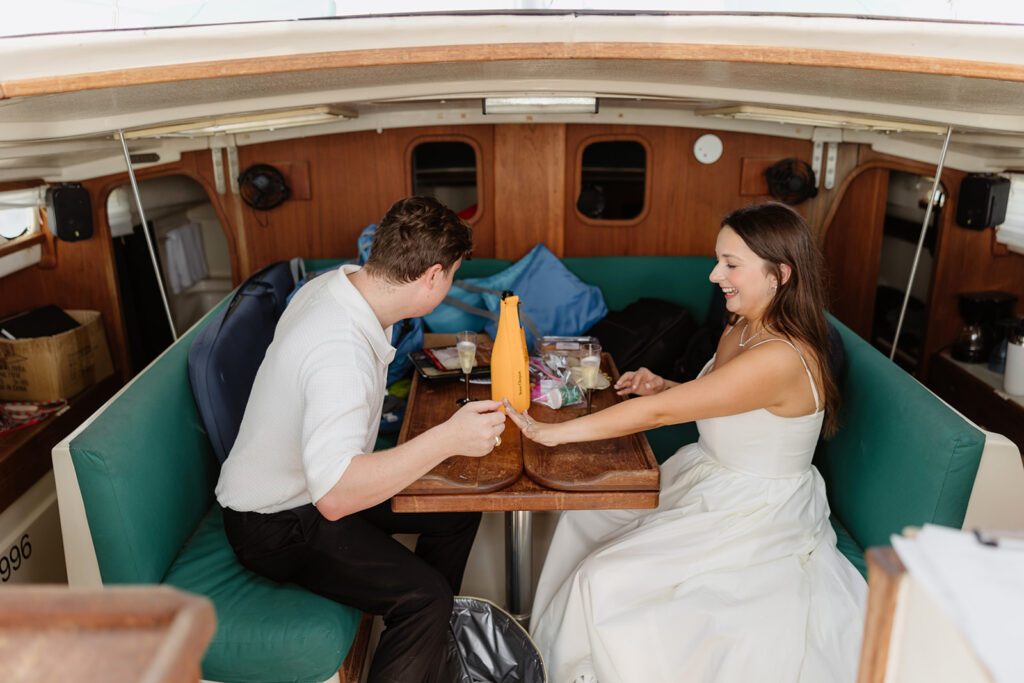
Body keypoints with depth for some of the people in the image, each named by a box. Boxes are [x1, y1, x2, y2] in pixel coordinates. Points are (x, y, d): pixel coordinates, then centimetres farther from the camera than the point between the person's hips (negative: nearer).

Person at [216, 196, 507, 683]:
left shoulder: (336, 284, -6)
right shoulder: (341, 350, -37)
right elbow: (334, 495, -45)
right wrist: (446, 439, -44)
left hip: (310, 484, 10)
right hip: (274, 524, -9)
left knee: (458, 509, 9)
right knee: (423, 596, -25)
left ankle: (432, 638, 29)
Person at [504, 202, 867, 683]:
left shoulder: (781, 359, -31)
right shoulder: (740, 330, 0)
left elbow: (659, 413, -31)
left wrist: (552, 432, -25)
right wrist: (665, 386, -3)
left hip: (757, 519, -9)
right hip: (710, 478, 10)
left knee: (605, 581, -16)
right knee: (586, 517, 9)